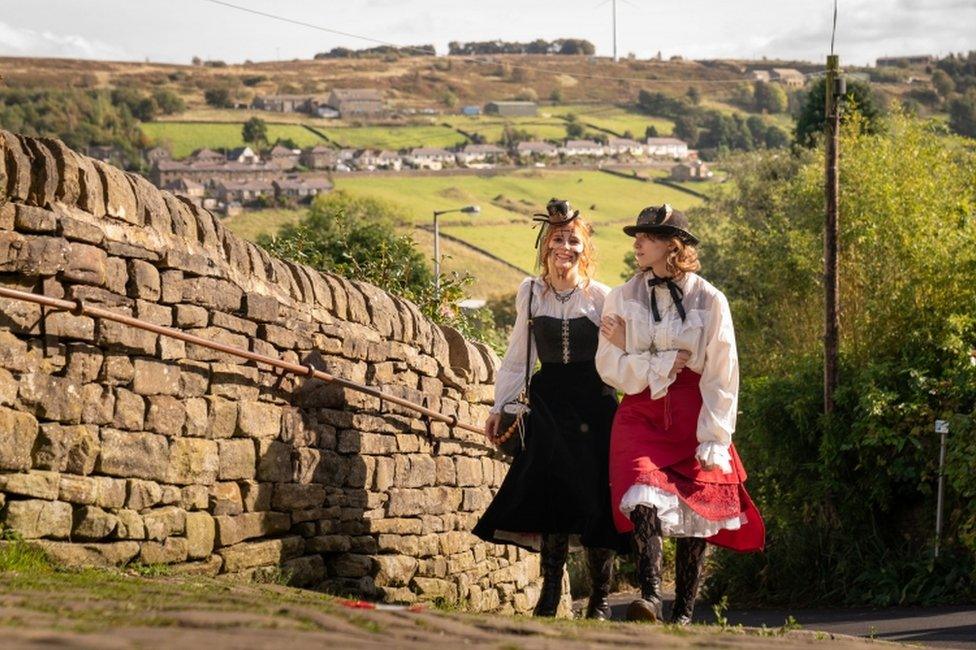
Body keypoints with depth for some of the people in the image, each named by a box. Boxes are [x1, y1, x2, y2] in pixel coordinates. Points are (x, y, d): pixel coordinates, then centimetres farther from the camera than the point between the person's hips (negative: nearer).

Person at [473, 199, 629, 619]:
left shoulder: (600, 297, 1)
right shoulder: (531, 293, 9)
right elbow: (518, 356, 16)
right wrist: (500, 407, 16)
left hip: (594, 402, -2)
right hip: (549, 402, 2)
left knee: (595, 496, -3)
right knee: (552, 490, -9)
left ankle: (600, 599, 6)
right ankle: (550, 595, -7)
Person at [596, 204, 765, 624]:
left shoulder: (709, 301, 0)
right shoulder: (623, 298, 5)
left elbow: (722, 377, -1)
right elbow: (610, 368, 2)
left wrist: (714, 439, -7)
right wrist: (664, 364, -8)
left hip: (694, 417, 0)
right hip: (640, 415, 0)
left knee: (696, 516, -2)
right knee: (644, 497, -24)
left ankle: (684, 614, 7)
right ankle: (649, 597, -31)